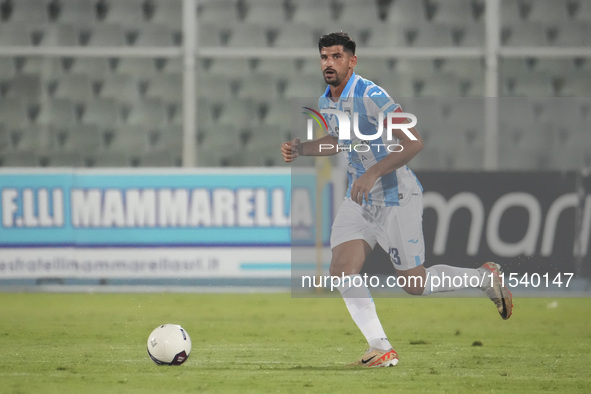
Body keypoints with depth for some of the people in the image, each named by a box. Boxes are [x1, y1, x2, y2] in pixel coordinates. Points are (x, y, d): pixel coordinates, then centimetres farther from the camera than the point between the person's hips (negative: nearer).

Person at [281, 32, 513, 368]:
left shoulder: (370, 96, -22)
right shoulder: (326, 102, 5)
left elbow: (414, 142, -26)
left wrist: (373, 172, -33)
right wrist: (300, 148, 9)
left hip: (396, 198, -7)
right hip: (359, 200, 7)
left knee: (415, 285, 1)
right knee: (342, 271, -12)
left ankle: (486, 277, 25)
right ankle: (381, 349, -9)